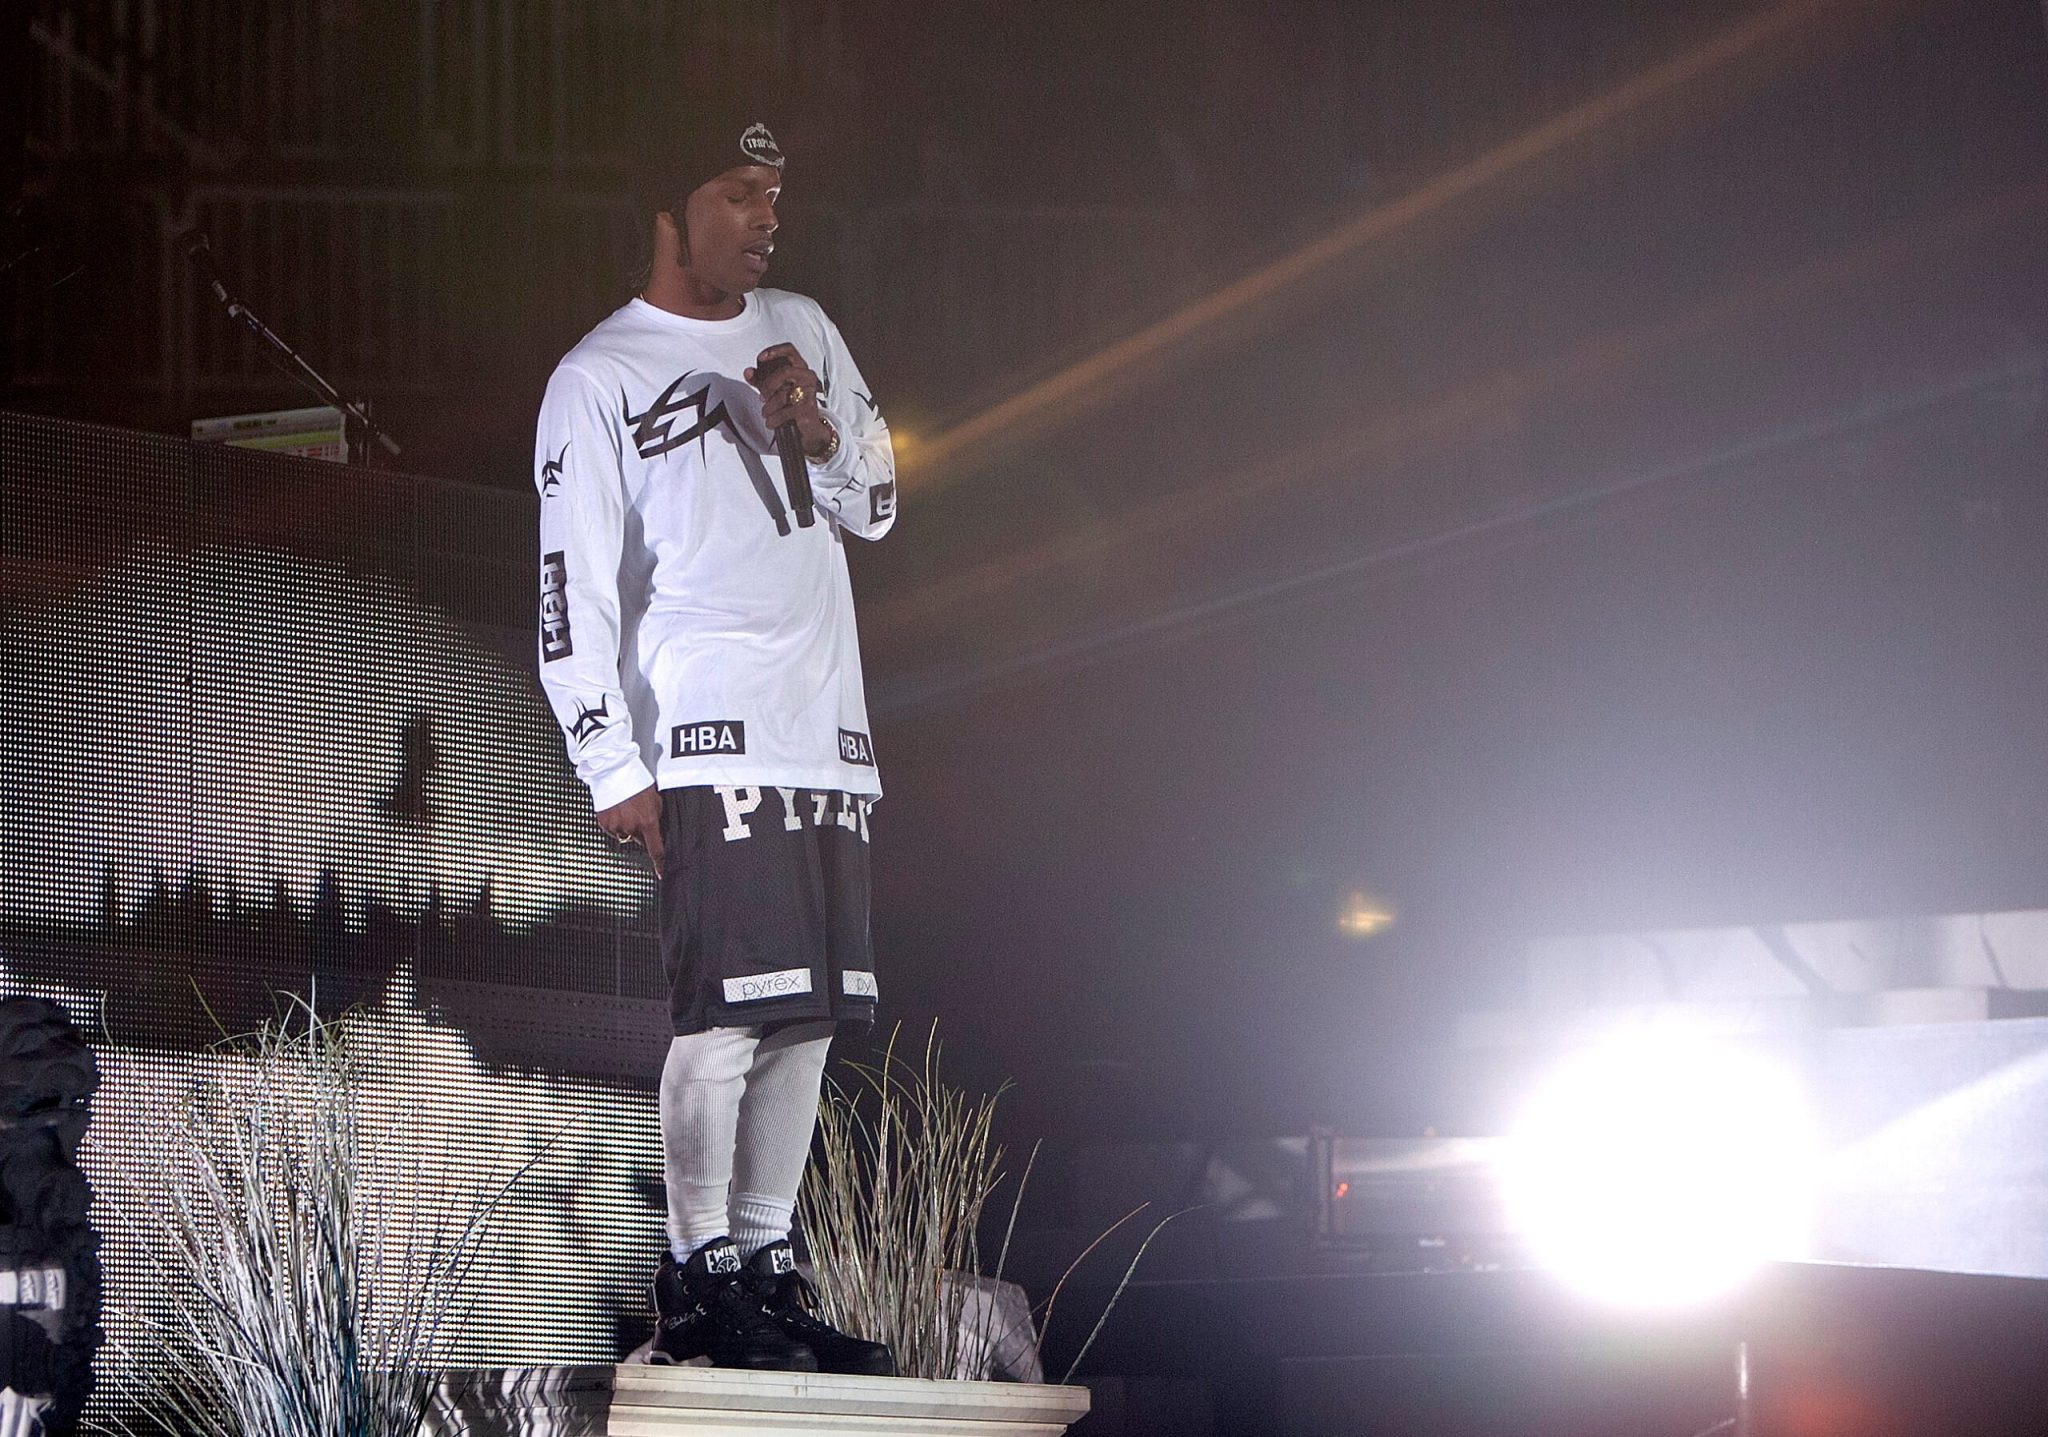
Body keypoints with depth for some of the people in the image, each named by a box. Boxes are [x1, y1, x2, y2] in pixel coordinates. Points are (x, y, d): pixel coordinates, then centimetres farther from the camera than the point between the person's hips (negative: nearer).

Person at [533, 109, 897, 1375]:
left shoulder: (802, 330, 19)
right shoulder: (598, 377, 0)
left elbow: (876, 507, 23)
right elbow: (572, 590, -4)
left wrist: (819, 429, 1)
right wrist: (614, 769, -12)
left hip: (831, 736, 6)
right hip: (708, 737, -6)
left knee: (813, 1015, 4)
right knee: (730, 1007, -13)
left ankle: (766, 1264, 10)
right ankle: (699, 1281, -7)